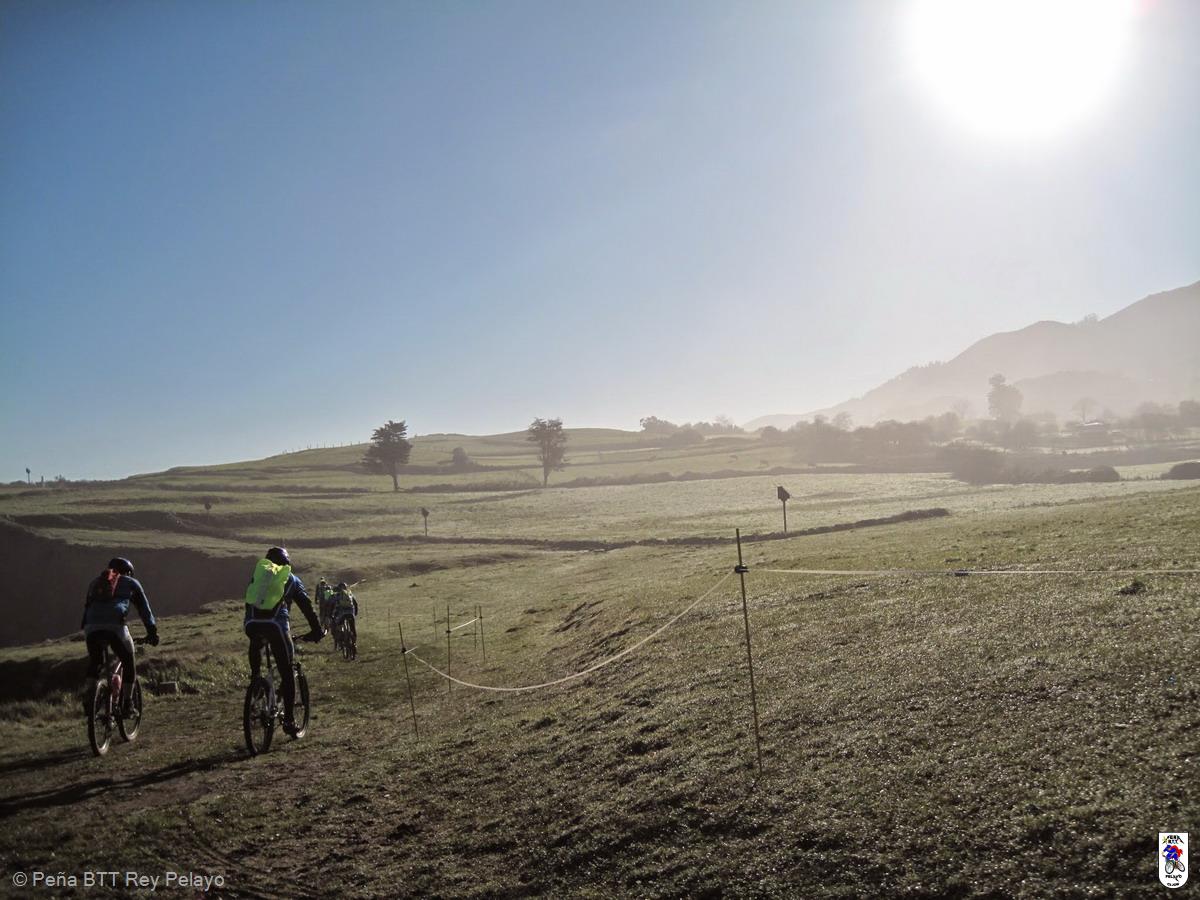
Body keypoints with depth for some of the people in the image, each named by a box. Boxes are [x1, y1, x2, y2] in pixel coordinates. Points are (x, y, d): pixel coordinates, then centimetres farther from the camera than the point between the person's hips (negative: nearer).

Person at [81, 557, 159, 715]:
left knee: (94, 663, 29)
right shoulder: (131, 582, 23)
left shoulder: (95, 581, 32)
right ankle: (126, 706, 12)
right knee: (129, 666, 16)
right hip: (116, 627, -3)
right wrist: (153, 632, 30)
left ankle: (90, 696, 14)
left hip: (91, 628, 3)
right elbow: (144, 608, 24)